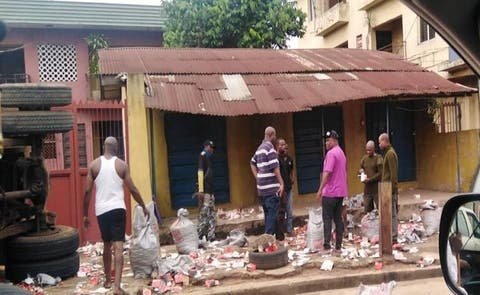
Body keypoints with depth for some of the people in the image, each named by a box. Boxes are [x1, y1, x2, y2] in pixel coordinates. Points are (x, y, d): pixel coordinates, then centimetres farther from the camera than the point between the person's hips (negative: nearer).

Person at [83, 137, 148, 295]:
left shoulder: (94, 165, 2)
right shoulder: (121, 165, 0)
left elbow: (87, 191, 1)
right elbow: (133, 190, 1)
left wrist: (85, 214, 9)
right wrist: (144, 207, 14)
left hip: (101, 210, 2)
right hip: (118, 208, -2)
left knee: (107, 245, 19)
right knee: (118, 247, -5)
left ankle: (108, 280, 32)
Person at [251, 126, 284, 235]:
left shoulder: (259, 148, 16)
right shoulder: (270, 147, -11)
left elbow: (252, 163, 23)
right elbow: (275, 168, -16)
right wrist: (281, 183, -13)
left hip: (262, 188, 9)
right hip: (271, 188, -9)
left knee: (267, 214, 15)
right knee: (272, 215, -6)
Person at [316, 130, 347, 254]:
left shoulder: (331, 153, -14)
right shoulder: (341, 153, 15)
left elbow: (327, 173, -21)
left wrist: (320, 189, -19)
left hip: (330, 192, -8)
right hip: (341, 192, 8)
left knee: (327, 218, -3)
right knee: (338, 218, 8)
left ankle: (327, 246, -3)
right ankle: (338, 246, 10)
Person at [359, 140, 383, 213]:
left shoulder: (378, 158, -6)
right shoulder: (364, 158, 11)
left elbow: (380, 173, -10)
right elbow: (361, 167, 24)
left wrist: (370, 179, -16)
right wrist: (361, 170, 1)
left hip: (376, 187, -5)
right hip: (367, 188, 5)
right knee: (367, 209, 7)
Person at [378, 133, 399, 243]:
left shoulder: (390, 153, -14)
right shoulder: (388, 153, 17)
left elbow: (393, 173, -19)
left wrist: (392, 188, -20)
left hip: (390, 189, -10)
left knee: (392, 213, -6)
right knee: (392, 213, 12)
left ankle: (393, 237, -2)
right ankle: (392, 236, 17)